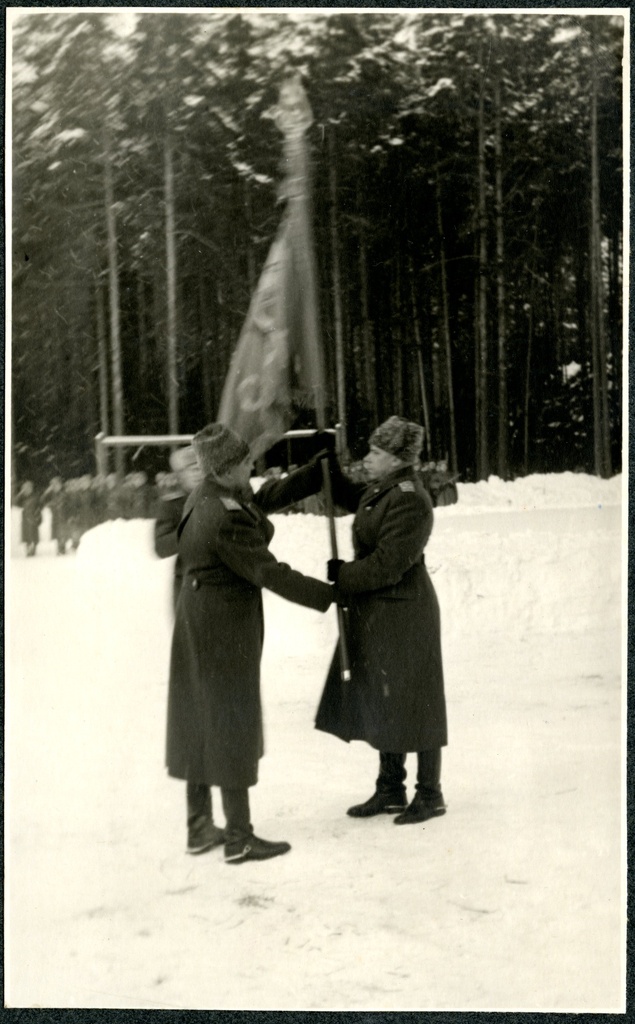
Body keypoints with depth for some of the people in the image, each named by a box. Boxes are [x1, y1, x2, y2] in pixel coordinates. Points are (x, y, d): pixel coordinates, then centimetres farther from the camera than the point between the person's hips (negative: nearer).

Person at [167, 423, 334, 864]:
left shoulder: (205, 496, 3)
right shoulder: (227, 521, -26)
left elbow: (267, 498, 14)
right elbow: (270, 574, -22)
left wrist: (322, 468, 13)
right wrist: (328, 595, -14)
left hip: (196, 618, 10)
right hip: (225, 624, -10)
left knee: (199, 719, 14)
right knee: (232, 721, -2)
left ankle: (200, 826, 25)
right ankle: (239, 837, 6)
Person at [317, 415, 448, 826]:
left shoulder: (409, 501, -21)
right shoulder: (381, 490, 9)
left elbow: (388, 564, -24)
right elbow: (350, 497, 30)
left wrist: (343, 576, -13)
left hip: (402, 614, -10)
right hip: (374, 614, 10)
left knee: (411, 703, 1)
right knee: (381, 703, 16)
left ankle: (430, 793, 14)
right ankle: (391, 790, 27)